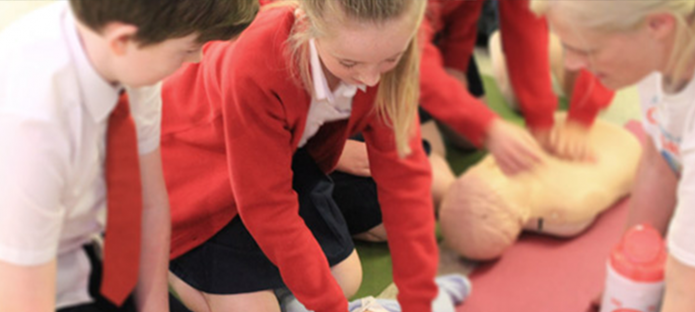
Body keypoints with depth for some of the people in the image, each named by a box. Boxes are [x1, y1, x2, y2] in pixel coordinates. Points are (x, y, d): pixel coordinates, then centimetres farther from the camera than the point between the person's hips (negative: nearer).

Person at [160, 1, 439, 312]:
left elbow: (403, 170, -21)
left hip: (289, 158, 6)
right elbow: (267, 206, -31)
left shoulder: (380, 47, -25)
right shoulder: (254, 67, -40)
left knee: (346, 281, 7)